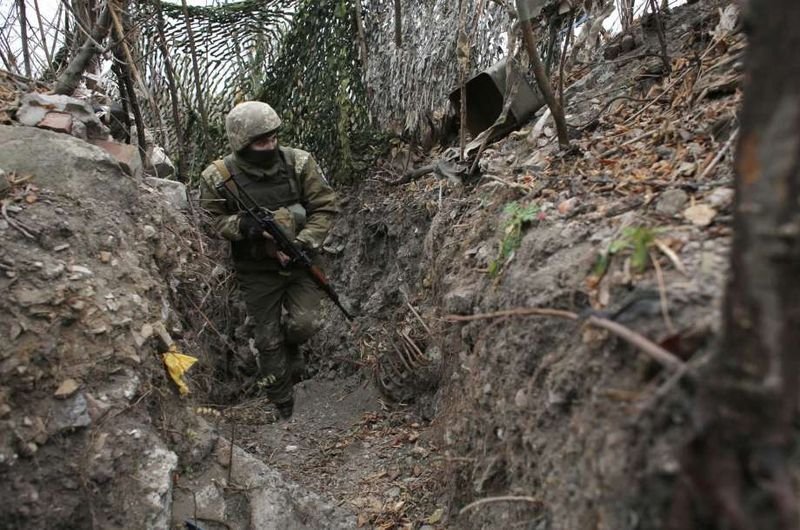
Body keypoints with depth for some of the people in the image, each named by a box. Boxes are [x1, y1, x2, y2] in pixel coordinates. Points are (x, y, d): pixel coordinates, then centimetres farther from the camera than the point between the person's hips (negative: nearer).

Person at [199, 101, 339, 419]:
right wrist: (240, 224, -24)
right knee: (268, 340, 6)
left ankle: (291, 348, 27)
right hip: (257, 271, 0)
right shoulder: (218, 177, -12)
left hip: (300, 262, 1)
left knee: (304, 323, -14)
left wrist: (303, 244, -21)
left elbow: (325, 207, -8)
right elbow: (210, 220, -3)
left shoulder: (299, 163, -11)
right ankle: (284, 409, 28)